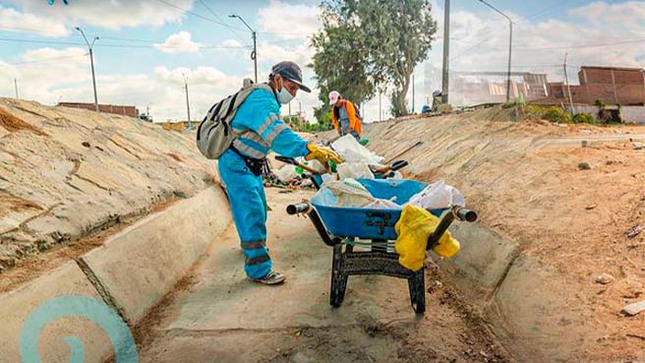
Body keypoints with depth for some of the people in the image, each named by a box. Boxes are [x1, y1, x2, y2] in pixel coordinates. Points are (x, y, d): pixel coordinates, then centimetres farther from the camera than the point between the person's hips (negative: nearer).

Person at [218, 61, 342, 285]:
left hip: (249, 164, 10)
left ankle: (252, 244, 45)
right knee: (252, 212, -10)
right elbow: (277, 135, -39)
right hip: (235, 164, -10)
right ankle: (258, 270, -3)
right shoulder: (261, 100, -23)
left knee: (258, 207, 22)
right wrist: (309, 149, -50)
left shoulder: (268, 100, 12)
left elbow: (275, 136, 15)